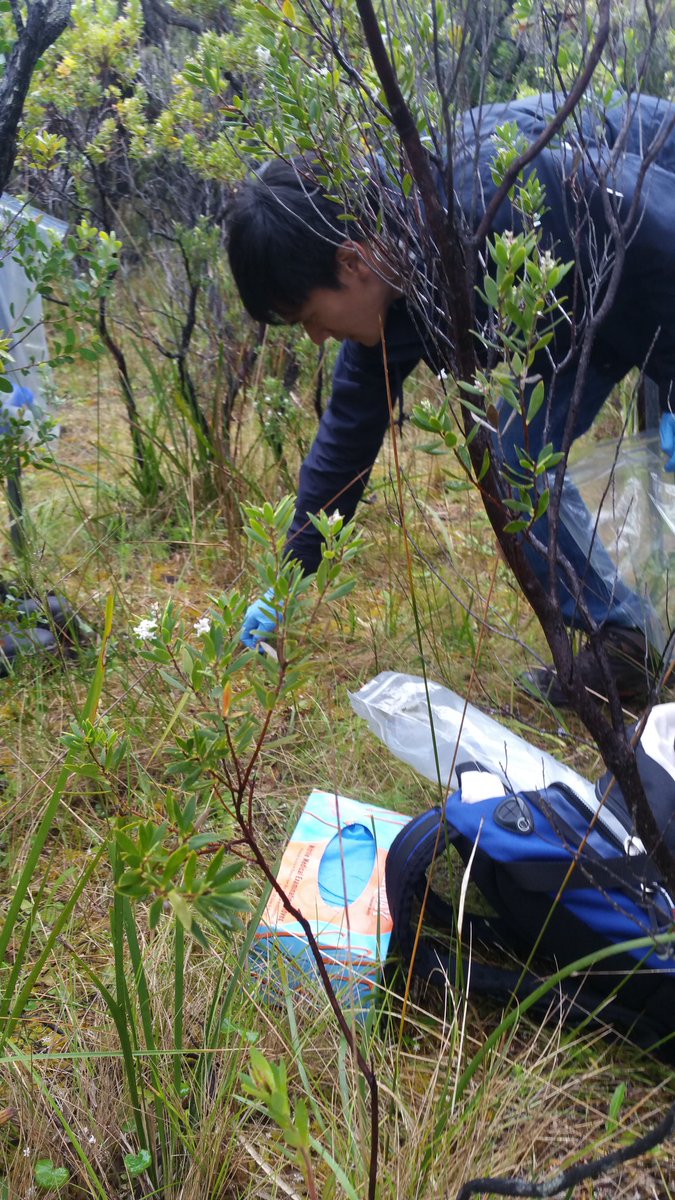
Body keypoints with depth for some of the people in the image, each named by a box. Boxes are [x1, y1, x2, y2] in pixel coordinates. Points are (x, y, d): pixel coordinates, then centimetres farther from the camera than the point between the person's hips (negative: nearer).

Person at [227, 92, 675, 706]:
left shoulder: (497, 198, -41)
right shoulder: (386, 299, -13)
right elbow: (348, 435, -1)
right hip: (580, 298, 6)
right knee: (516, 459, -3)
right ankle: (625, 635, 8)